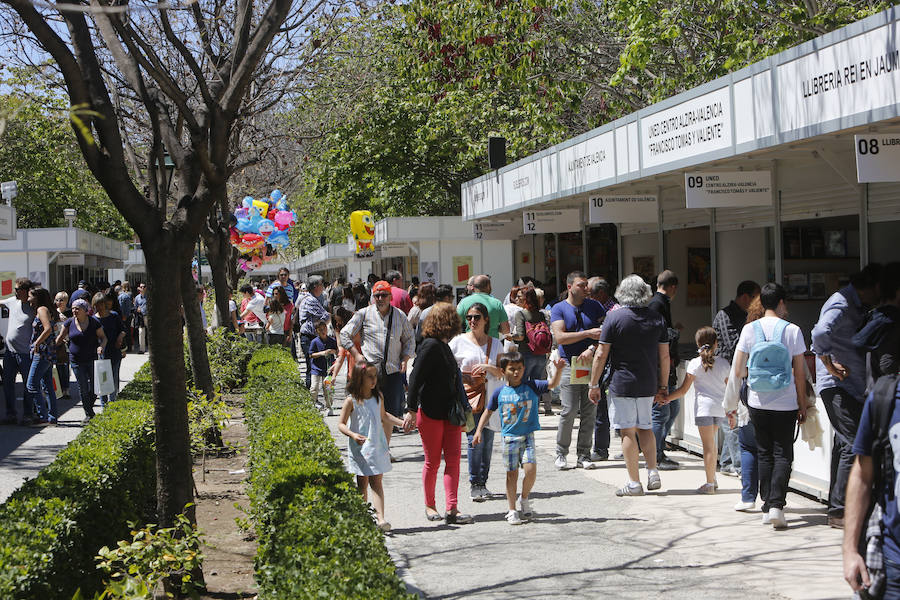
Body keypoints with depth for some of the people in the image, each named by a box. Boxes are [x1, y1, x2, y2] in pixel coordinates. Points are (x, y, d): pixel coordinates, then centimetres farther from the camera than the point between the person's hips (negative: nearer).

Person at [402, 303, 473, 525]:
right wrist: (412, 411, -20)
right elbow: (415, 378, -18)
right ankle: (430, 506, 19)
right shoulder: (431, 346, -15)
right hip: (430, 413, -8)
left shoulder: (443, 346, 13)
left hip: (449, 413, 8)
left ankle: (452, 510, -6)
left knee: (453, 459, -1)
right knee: (433, 461, 3)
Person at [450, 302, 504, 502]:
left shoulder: (495, 344, 10)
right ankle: (475, 485, -4)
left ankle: (482, 483, 14)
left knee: (487, 441, 3)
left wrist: (487, 367, -12)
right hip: (468, 395, -3)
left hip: (489, 396, 3)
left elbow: (502, 372, 7)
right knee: (475, 439, -12)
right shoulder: (459, 341, 4)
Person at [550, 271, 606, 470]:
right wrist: (588, 333, -16)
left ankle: (583, 455, 9)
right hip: (570, 365, -3)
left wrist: (592, 349, -12)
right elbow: (559, 337, -10)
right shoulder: (558, 309, 3)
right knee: (569, 410, -8)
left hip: (592, 364, 3)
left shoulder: (594, 306, 11)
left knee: (590, 411, 2)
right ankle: (561, 453, 6)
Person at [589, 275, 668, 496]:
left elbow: (601, 355, -8)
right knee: (645, 428, 20)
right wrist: (663, 386, 15)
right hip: (648, 384, 4)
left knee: (628, 432, 1)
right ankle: (653, 473, 11)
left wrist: (594, 384, 0)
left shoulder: (615, 317, -8)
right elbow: (664, 355, 6)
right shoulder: (656, 318, 3)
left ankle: (634, 483, 2)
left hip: (622, 384, -4)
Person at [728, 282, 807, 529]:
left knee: (764, 454, 12)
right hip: (785, 404, -2)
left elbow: (737, 371, 0)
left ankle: (767, 506, 13)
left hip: (758, 404, 2)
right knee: (783, 455, 3)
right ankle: (776, 505, -10)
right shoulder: (792, 331, -5)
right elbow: (800, 373, -2)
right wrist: (803, 405, 7)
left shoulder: (749, 329, -1)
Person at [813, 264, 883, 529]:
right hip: (837, 386, -10)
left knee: (844, 445, 13)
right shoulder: (840, 305, -16)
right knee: (855, 444, -14)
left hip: (851, 387, 10)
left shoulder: (855, 306, 16)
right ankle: (839, 511, -12)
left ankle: (836, 509, 20)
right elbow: (821, 333, -33)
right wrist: (830, 365, -22)